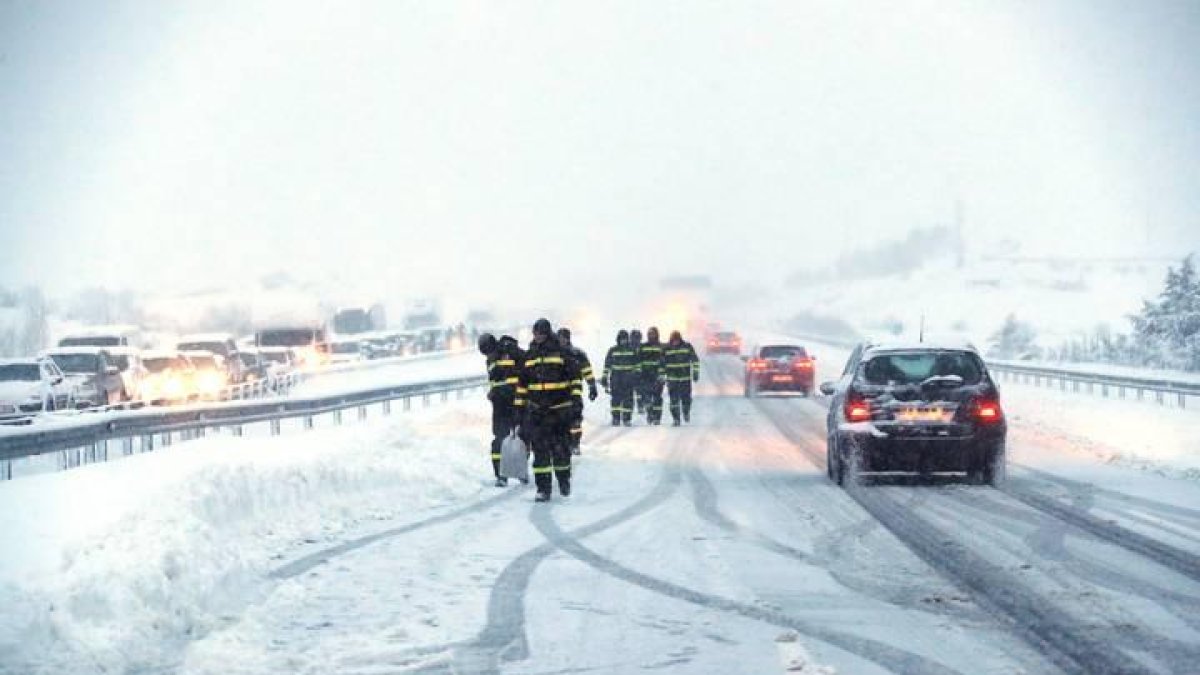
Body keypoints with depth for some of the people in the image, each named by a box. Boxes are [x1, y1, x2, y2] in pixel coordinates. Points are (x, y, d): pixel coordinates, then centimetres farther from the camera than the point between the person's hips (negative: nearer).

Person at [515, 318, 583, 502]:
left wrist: (576, 397, -10)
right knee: (540, 450, -4)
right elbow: (522, 383, 16)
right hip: (537, 410, 2)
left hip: (560, 409, -2)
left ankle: (564, 480, 29)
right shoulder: (529, 356, 9)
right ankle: (543, 488, -1)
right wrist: (520, 405, 14)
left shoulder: (562, 352, -2)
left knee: (561, 448, 5)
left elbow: (575, 375, -1)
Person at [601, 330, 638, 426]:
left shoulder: (632, 350, 9)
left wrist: (637, 374, 5)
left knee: (628, 399, -3)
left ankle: (627, 418, 4)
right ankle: (616, 418, 1)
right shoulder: (612, 350, 6)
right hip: (616, 378, -1)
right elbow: (607, 364, 7)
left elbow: (637, 364, 12)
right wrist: (604, 377, 4)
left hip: (628, 379, 1)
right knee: (616, 399, -5)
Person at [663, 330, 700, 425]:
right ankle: (675, 419, 3)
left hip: (686, 378, 0)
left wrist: (696, 373, 1)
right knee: (674, 400, -5)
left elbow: (695, 359, 5)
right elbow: (662, 363, 5)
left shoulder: (687, 346, -2)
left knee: (686, 399, 0)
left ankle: (686, 412, 30)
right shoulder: (666, 348, -2)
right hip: (672, 379, 0)